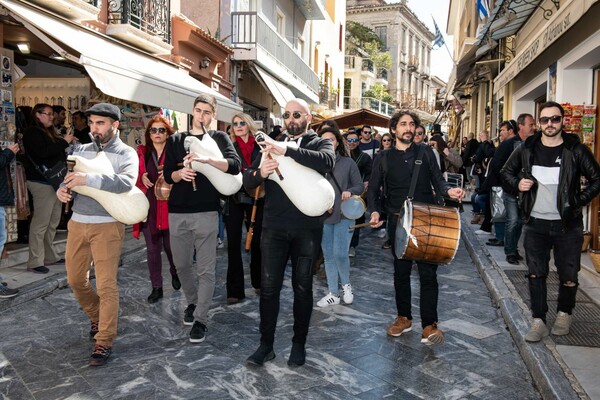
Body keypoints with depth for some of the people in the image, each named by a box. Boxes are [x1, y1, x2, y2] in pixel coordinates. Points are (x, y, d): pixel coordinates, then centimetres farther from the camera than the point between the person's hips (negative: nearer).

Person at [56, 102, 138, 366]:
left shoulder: (126, 154, -4)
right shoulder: (81, 151, 12)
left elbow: (126, 182, -23)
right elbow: (69, 179, 12)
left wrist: (88, 179, -31)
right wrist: (62, 190, -12)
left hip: (107, 225, -6)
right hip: (78, 223, 6)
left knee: (106, 285, -5)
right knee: (75, 280, 14)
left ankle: (104, 341, 5)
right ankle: (98, 318, 39)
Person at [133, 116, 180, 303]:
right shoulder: (142, 153, 9)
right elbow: (134, 177, 13)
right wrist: (142, 178, -8)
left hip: (169, 206, -2)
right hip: (148, 207, 3)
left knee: (170, 246, 3)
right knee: (152, 249, 6)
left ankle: (175, 272, 34)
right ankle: (156, 287, 17)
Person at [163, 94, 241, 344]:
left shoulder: (218, 138, 4)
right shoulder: (176, 140, 11)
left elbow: (235, 166, -13)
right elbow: (167, 175, 6)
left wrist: (207, 159, -29)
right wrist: (181, 173, -16)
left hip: (206, 212, -3)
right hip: (177, 213, 3)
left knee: (206, 269, -3)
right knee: (182, 265, 13)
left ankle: (201, 319, 6)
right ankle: (192, 302, 36)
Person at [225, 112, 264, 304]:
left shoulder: (260, 146, 5)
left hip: (256, 198, 1)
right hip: (234, 199, 0)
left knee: (257, 240, 9)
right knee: (233, 243, -1)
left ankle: (258, 281, 28)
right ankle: (235, 289, 6)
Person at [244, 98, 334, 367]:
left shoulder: (320, 143, 4)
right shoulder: (272, 145, 11)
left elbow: (327, 162, -21)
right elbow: (247, 181, 4)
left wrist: (288, 152, -30)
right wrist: (260, 173, -19)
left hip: (308, 228, -1)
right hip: (274, 227, 2)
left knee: (302, 287, 9)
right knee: (269, 287, 4)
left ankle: (299, 344, 24)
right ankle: (266, 344, 18)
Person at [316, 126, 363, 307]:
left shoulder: (348, 162, -1)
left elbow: (360, 186, 2)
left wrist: (349, 191, -18)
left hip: (344, 215, -2)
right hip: (322, 217, 2)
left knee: (340, 254, -8)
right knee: (328, 256, 8)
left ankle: (346, 284, 21)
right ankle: (333, 294, 20)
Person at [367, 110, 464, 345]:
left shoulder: (425, 152, 8)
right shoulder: (384, 159, 7)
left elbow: (437, 180, 6)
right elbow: (374, 189, 8)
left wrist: (449, 191, -16)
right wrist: (375, 211, -10)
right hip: (398, 222, 1)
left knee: (428, 273, -4)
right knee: (401, 272, 11)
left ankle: (429, 324, 3)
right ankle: (404, 317, 26)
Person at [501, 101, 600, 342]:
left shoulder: (576, 150, -5)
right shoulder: (527, 149, 2)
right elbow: (506, 171, 15)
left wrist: (578, 201, -7)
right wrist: (517, 184, -4)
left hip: (567, 225, -2)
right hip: (535, 223, 2)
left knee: (568, 275, 7)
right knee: (536, 274, 5)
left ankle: (564, 314, 32)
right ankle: (539, 321, 16)